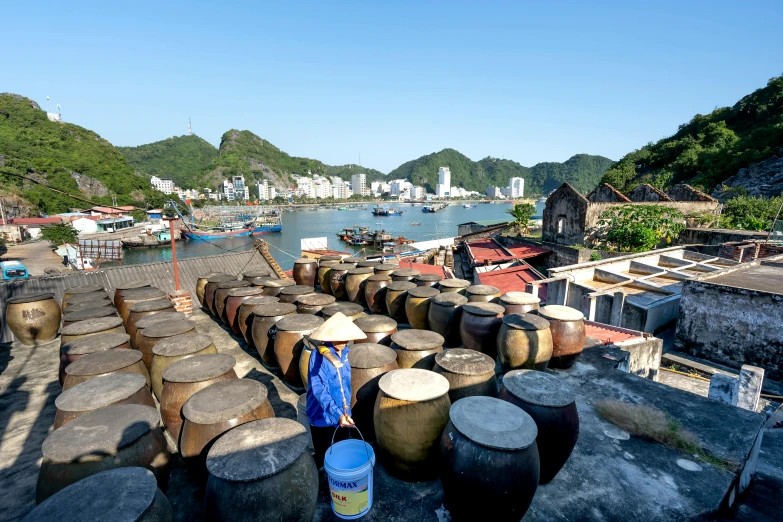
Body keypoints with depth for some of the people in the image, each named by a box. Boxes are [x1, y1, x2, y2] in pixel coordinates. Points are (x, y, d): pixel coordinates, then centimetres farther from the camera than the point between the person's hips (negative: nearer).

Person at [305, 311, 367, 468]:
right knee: (322, 457, 12)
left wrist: (345, 411, 16)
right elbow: (319, 390, -32)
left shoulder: (343, 352, -1)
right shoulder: (319, 356, -24)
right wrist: (337, 414, -41)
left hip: (343, 414, 7)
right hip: (323, 416, -7)